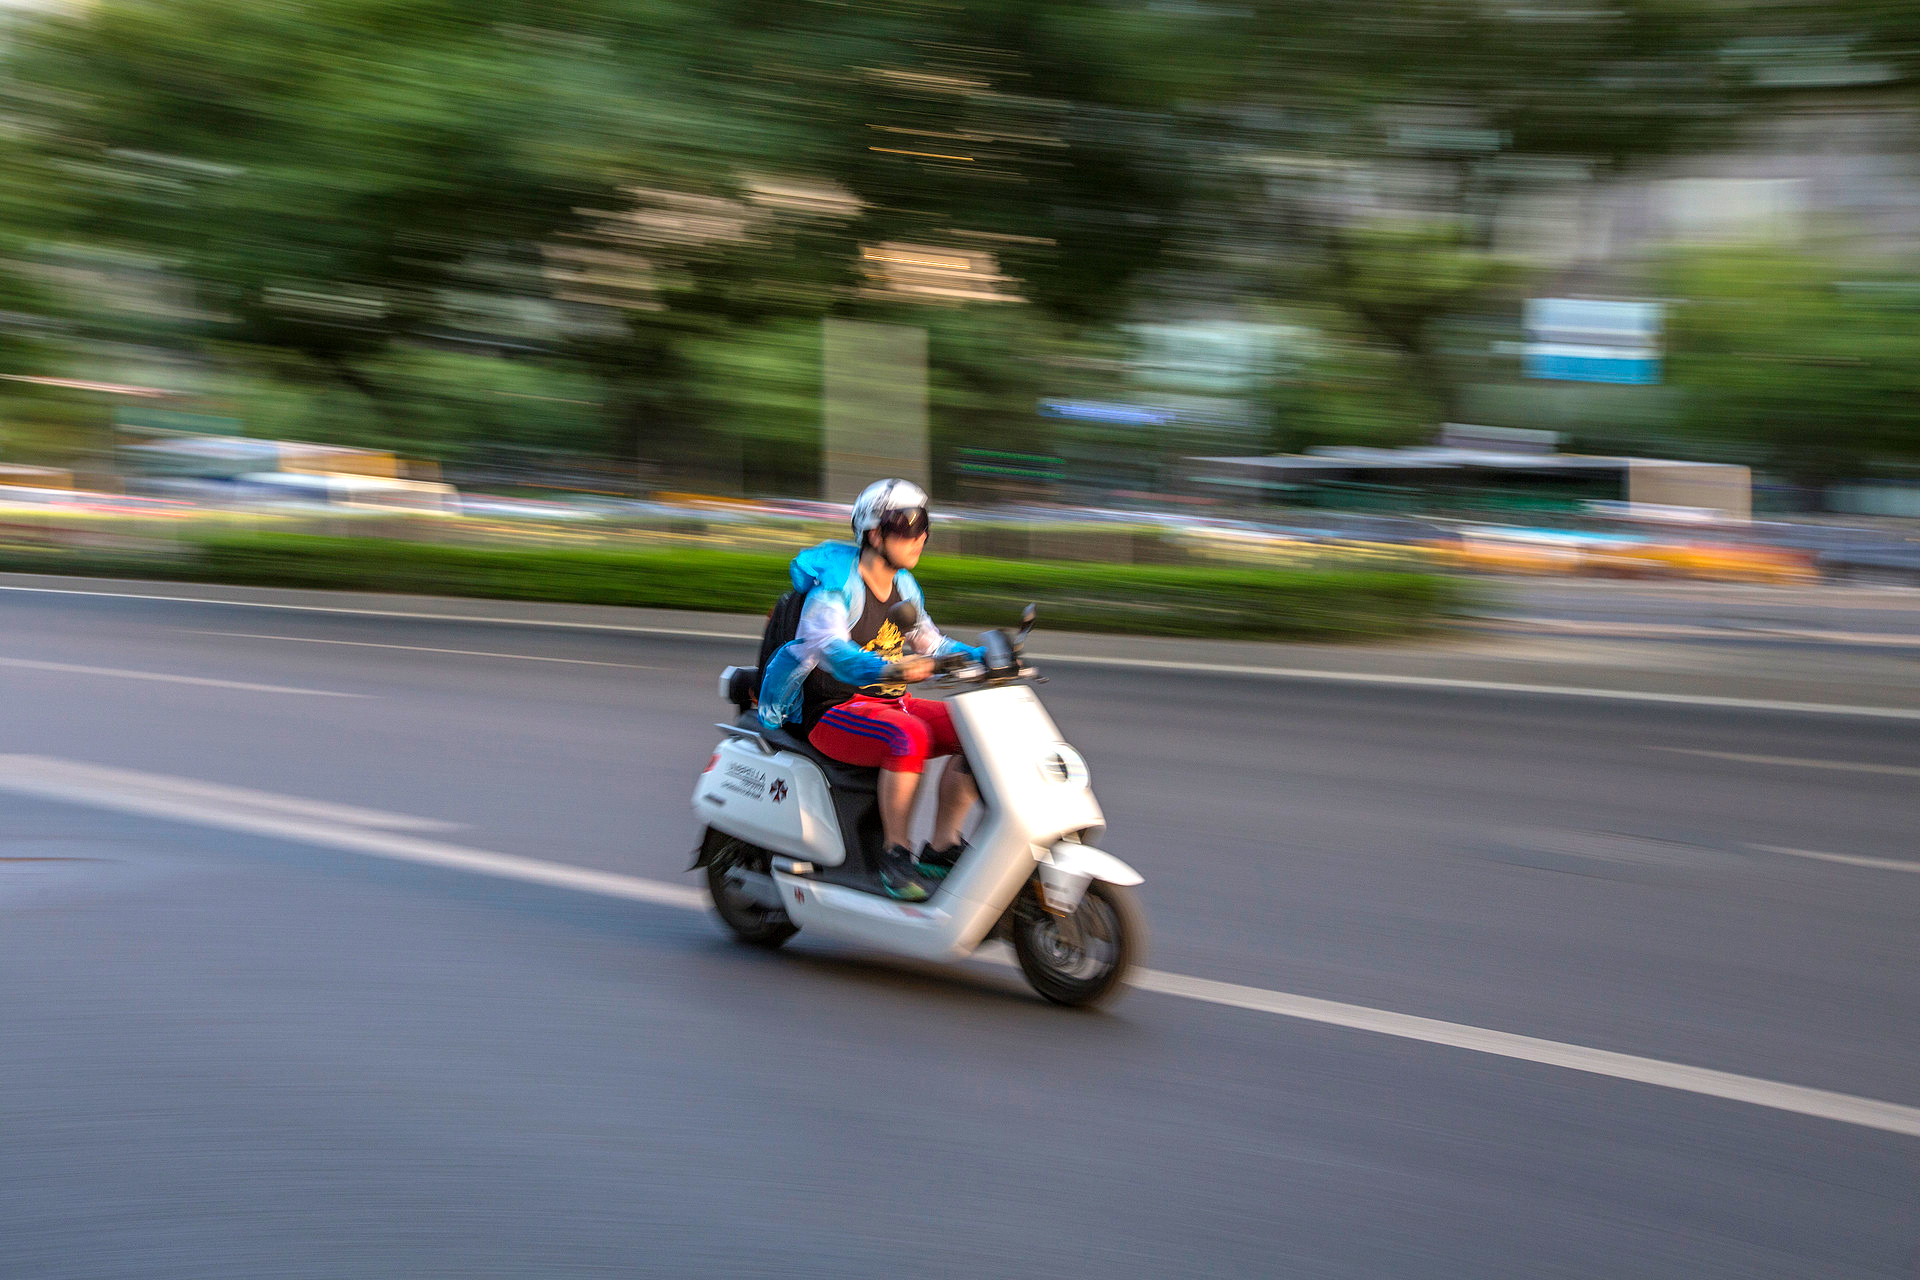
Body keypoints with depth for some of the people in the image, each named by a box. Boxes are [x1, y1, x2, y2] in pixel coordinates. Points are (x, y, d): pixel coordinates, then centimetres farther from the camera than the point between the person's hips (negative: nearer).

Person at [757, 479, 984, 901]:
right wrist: (889, 670, -50)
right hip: (832, 712, -8)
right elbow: (831, 649, -32)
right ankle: (895, 856, -24)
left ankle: (941, 847, -6)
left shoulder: (902, 586, 11)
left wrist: (984, 657, 1)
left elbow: (930, 645, 18)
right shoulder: (833, 588, -15)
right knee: (909, 736, -36)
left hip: (890, 703, 8)